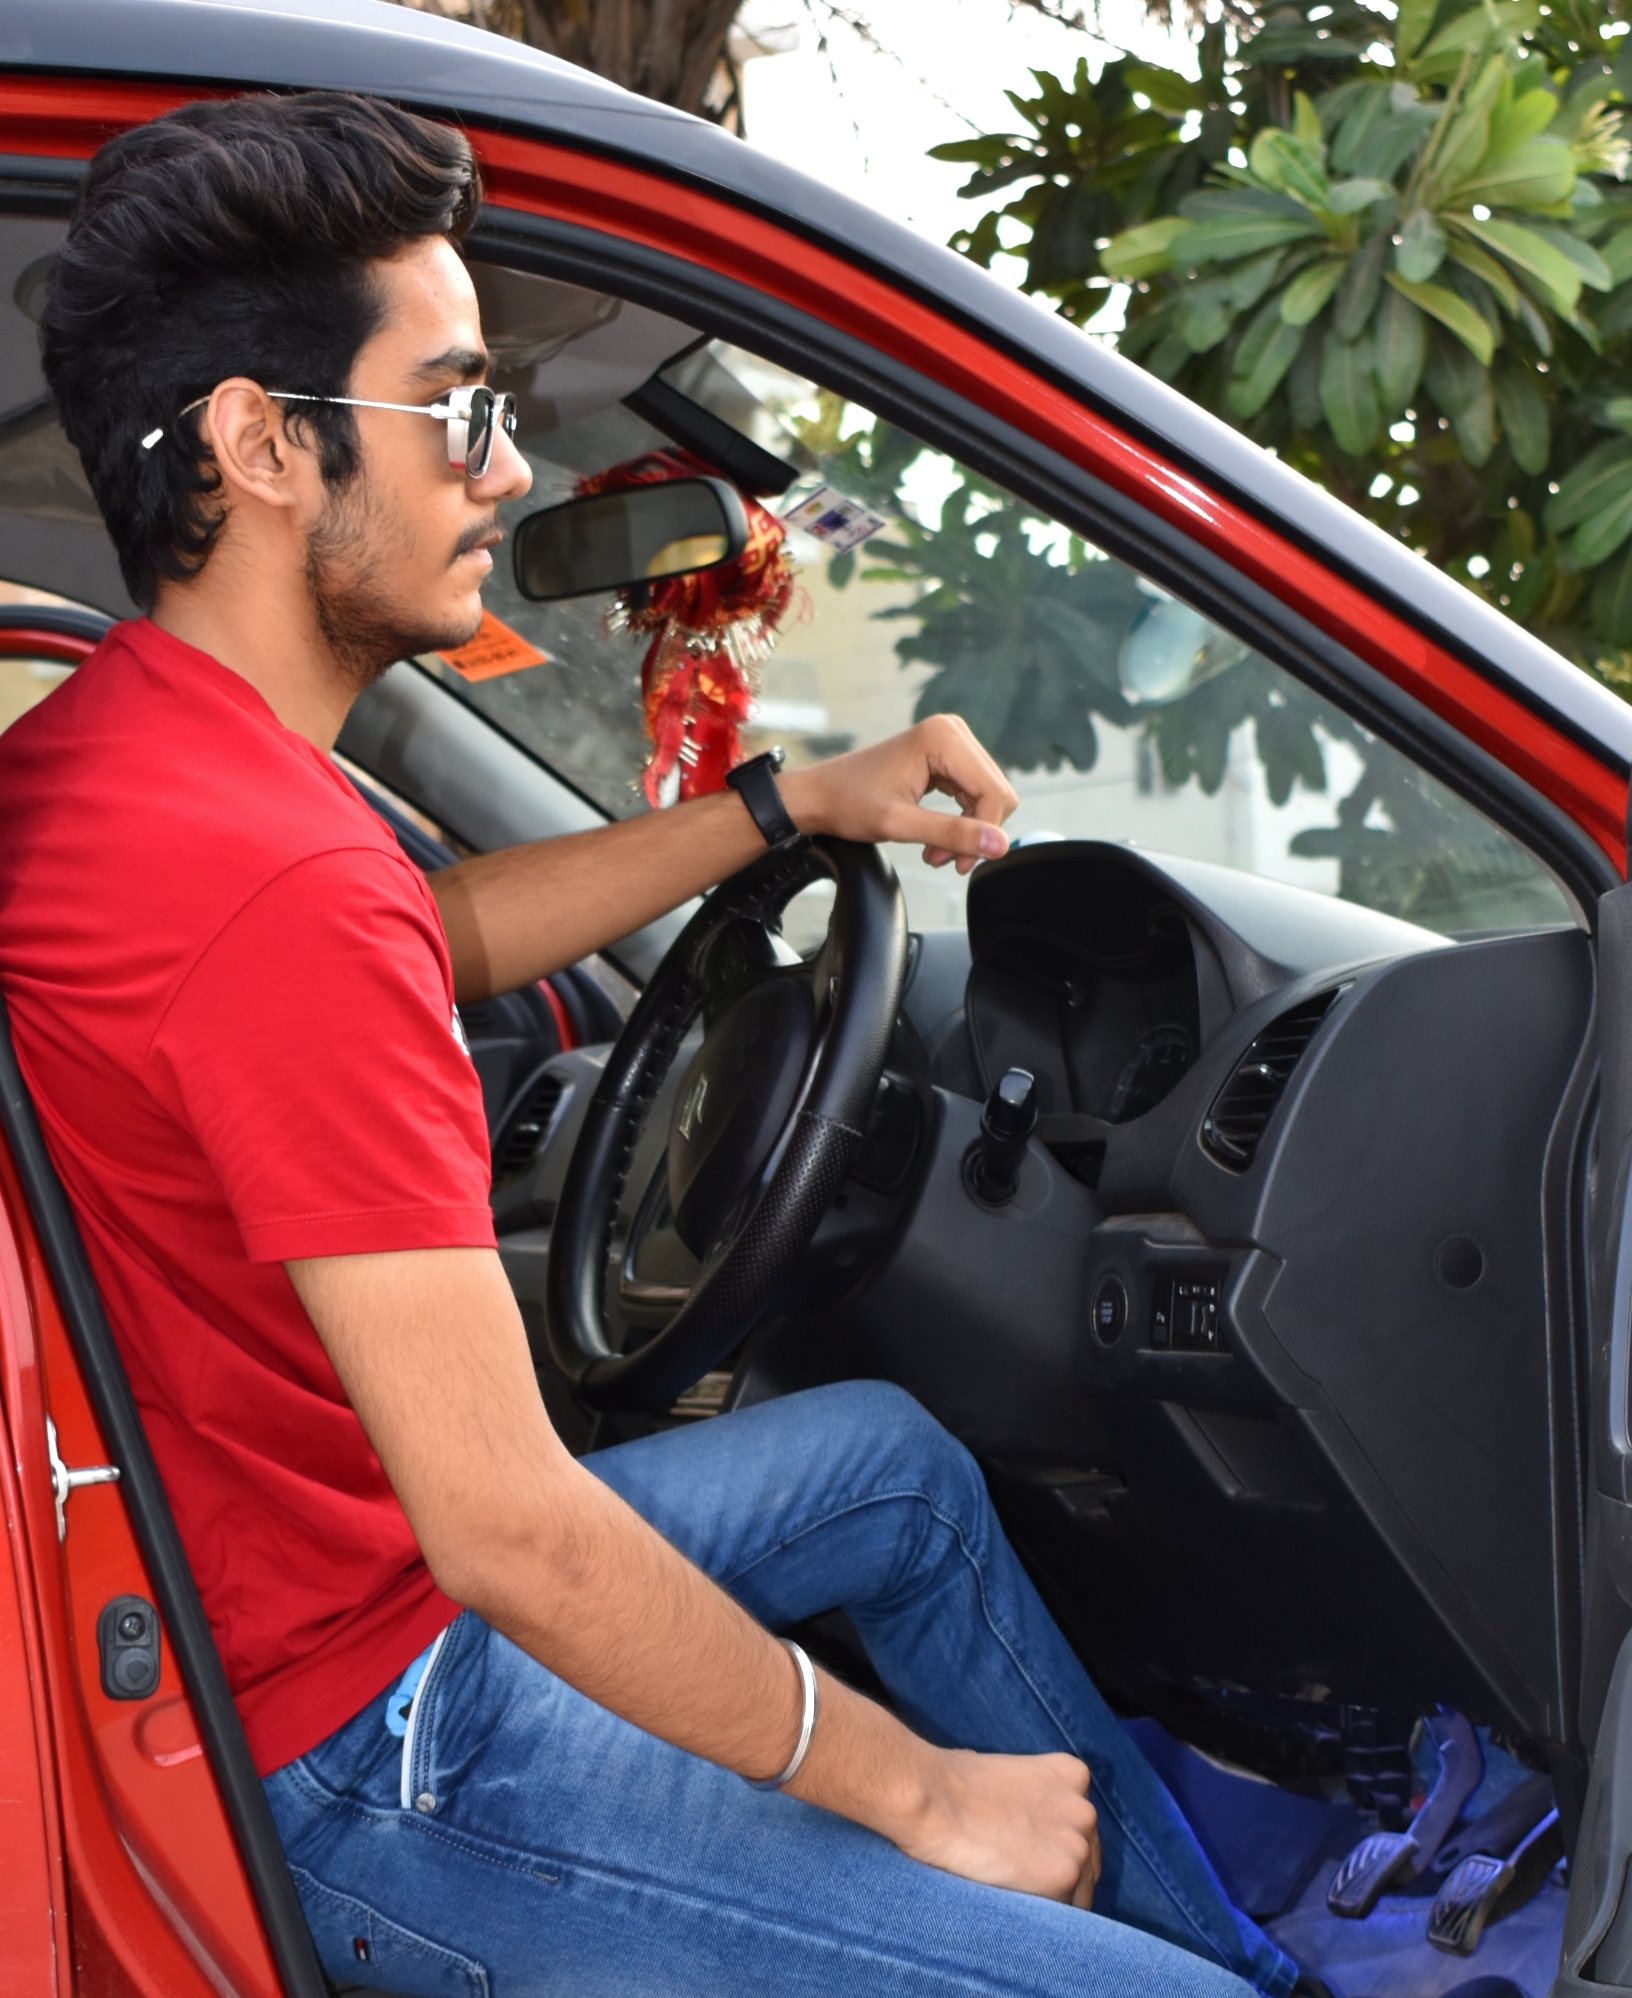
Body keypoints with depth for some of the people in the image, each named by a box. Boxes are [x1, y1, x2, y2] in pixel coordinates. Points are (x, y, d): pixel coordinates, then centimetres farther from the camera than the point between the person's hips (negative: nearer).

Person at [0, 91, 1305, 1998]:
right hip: (375, 1753, -11)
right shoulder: (281, 893, -30)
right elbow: (505, 1531, -29)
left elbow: (444, 932, 21)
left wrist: (796, 802, 14)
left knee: (892, 1460, 27)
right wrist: (912, 1786, -15)